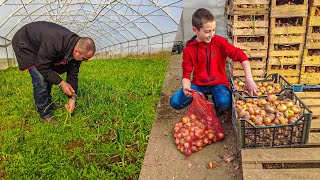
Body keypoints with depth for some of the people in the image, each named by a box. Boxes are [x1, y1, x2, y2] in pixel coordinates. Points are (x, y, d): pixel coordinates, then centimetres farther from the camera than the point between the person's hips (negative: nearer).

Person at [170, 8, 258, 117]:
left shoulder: (219, 42, -8)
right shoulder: (189, 49, -5)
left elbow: (240, 55, -14)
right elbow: (186, 74, -5)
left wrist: (249, 79, -28)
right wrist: (186, 88, -29)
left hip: (218, 83, -1)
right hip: (199, 84, 2)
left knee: (225, 103, -35)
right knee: (175, 102, -20)